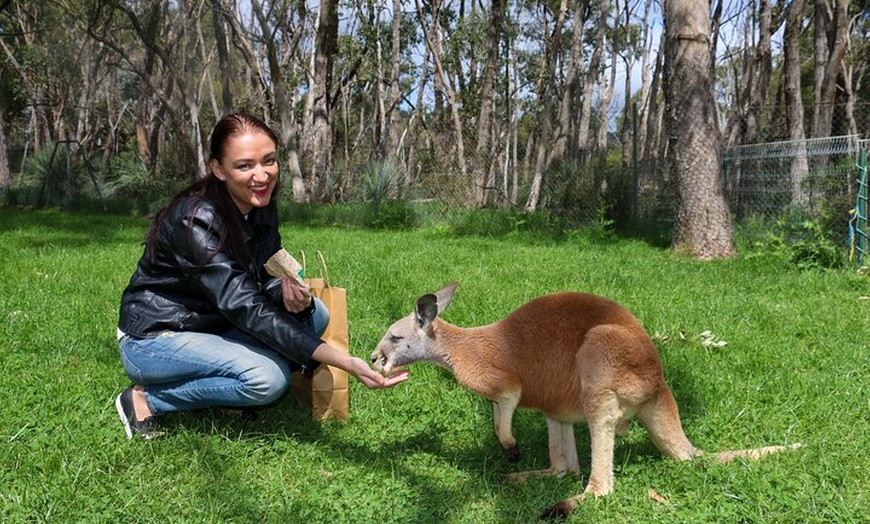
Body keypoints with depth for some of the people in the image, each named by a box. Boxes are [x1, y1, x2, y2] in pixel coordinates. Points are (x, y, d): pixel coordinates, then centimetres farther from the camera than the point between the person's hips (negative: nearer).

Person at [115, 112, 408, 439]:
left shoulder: (261, 206, -5)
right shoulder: (197, 220, -29)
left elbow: (269, 278, -1)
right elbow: (247, 309, -35)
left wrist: (292, 295, -29)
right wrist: (347, 364, -42)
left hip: (213, 325, 8)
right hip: (151, 339, -7)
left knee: (315, 315, -8)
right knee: (266, 379, -28)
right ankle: (144, 400, -8)